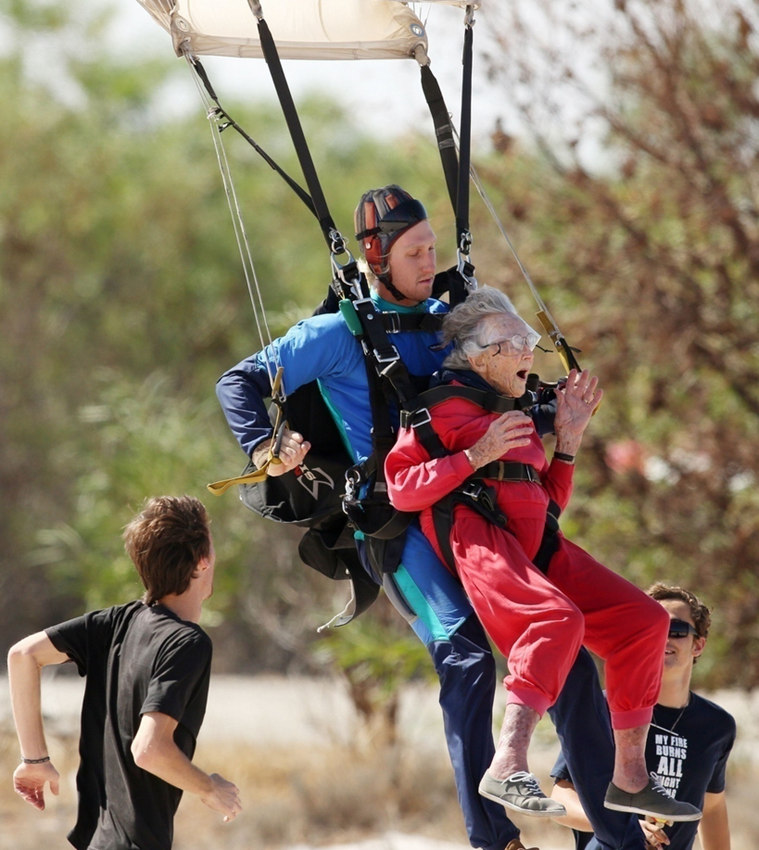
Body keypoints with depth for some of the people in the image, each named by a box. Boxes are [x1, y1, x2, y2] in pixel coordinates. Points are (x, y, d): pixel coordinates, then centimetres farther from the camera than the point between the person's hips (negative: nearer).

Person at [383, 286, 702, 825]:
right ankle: (508, 768, -45)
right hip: (476, 535, -8)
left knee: (643, 619, -2)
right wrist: (477, 455, -13)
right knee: (558, 618, -35)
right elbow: (402, 488, -6)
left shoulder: (518, 415, 28)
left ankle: (629, 777, 2)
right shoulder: (440, 407, 5)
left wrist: (568, 439, 20)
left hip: (536, 545, 8)